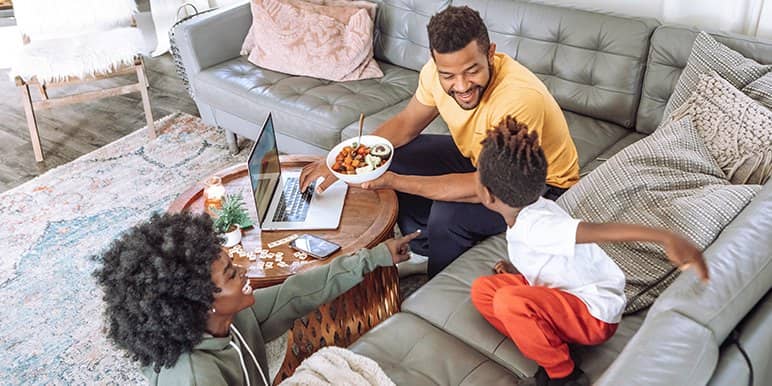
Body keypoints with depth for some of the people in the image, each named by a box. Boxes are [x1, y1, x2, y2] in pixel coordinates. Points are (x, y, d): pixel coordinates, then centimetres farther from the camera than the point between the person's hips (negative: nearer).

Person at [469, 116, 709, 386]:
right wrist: (518, 269, 8)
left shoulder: (535, 226, -30)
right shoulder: (527, 214, -1)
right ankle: (550, 353, -2)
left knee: (508, 301, -32)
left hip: (595, 315, -9)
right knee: (482, 290, 0)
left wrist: (667, 238, -57)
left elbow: (601, 231, -45)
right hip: (563, 292, 9)